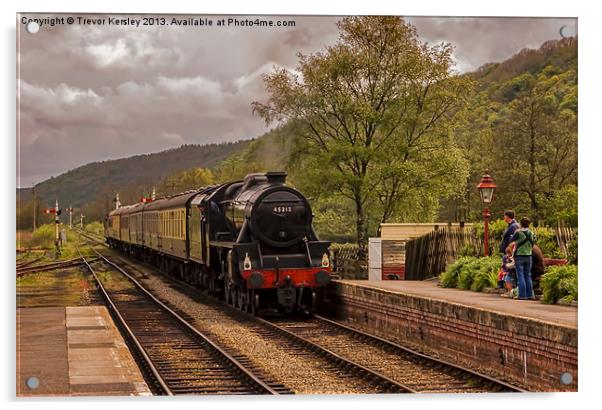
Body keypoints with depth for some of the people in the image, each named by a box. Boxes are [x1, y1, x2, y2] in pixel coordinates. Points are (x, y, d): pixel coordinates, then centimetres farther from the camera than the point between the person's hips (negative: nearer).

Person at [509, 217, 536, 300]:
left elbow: (511, 241, 1)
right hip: (528, 256, 5)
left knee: (520, 276, -1)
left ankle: (522, 295, -4)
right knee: (528, 276, 11)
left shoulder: (518, 233, -12)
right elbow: (532, 244, 11)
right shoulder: (531, 234, 3)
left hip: (519, 256, -5)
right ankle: (530, 294, 9)